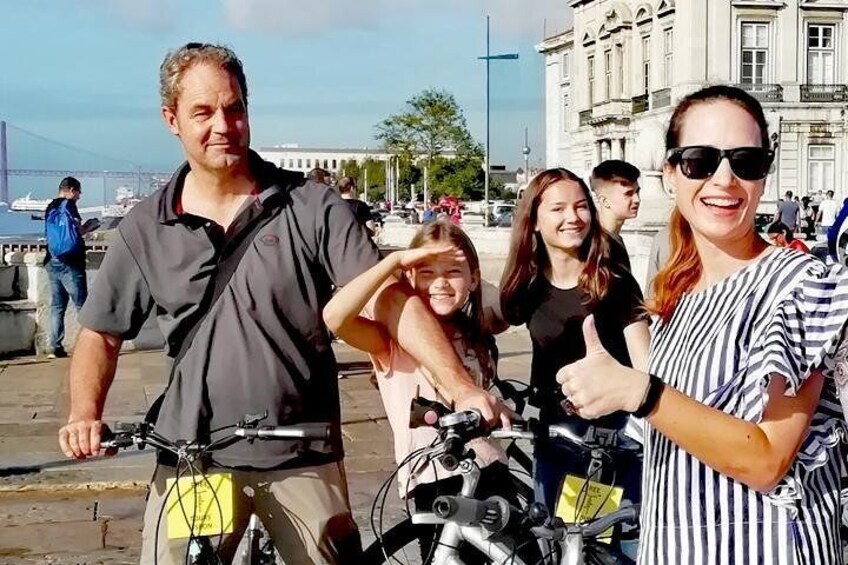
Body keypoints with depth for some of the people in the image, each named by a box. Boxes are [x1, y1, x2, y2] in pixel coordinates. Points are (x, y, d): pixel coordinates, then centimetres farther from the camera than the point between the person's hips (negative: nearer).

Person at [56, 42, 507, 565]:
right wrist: (85, 414, -8)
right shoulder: (146, 229, 4)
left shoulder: (312, 207, -3)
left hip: (303, 460, -1)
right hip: (191, 461, 1)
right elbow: (102, 334, 10)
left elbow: (391, 300, -9)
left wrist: (460, 386, -21)